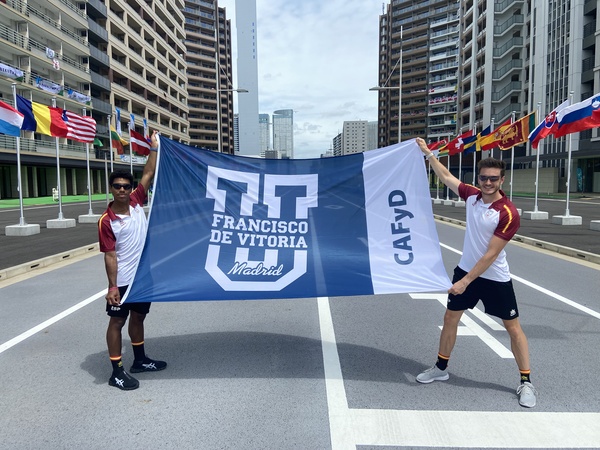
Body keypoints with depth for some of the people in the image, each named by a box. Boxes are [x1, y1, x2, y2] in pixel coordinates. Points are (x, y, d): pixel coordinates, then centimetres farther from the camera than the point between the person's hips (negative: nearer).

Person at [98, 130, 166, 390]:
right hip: (123, 281, -6)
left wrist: (154, 148, -4)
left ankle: (140, 360, 35)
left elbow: (148, 174, 0)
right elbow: (110, 255, -15)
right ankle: (116, 372, 16)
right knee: (117, 322, 6)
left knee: (138, 318, 19)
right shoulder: (106, 221, -14)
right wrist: (112, 285, -18)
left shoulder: (137, 203, -1)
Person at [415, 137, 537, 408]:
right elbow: (446, 176, 11)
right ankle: (441, 368, 29)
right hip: (465, 270, 6)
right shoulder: (472, 196, -4)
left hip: (495, 278, -5)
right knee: (450, 318, 12)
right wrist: (427, 153, 11)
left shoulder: (508, 213, -22)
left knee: (513, 327, 5)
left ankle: (526, 382, 20)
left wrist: (466, 281, -23)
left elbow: (490, 255, -23)